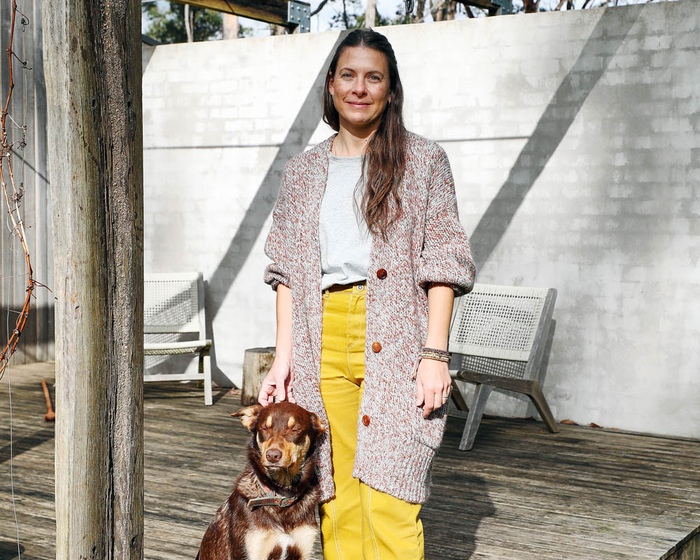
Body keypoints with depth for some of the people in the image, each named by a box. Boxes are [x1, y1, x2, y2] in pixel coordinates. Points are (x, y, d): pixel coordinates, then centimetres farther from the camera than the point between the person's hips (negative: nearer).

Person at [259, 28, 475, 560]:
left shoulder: (423, 161, 4)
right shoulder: (304, 171, 15)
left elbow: (442, 263, -1)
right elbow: (288, 271, 14)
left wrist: (435, 355, -10)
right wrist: (284, 356, 6)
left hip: (396, 342, -3)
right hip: (324, 342, 4)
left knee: (387, 499, -8)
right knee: (338, 495, 5)